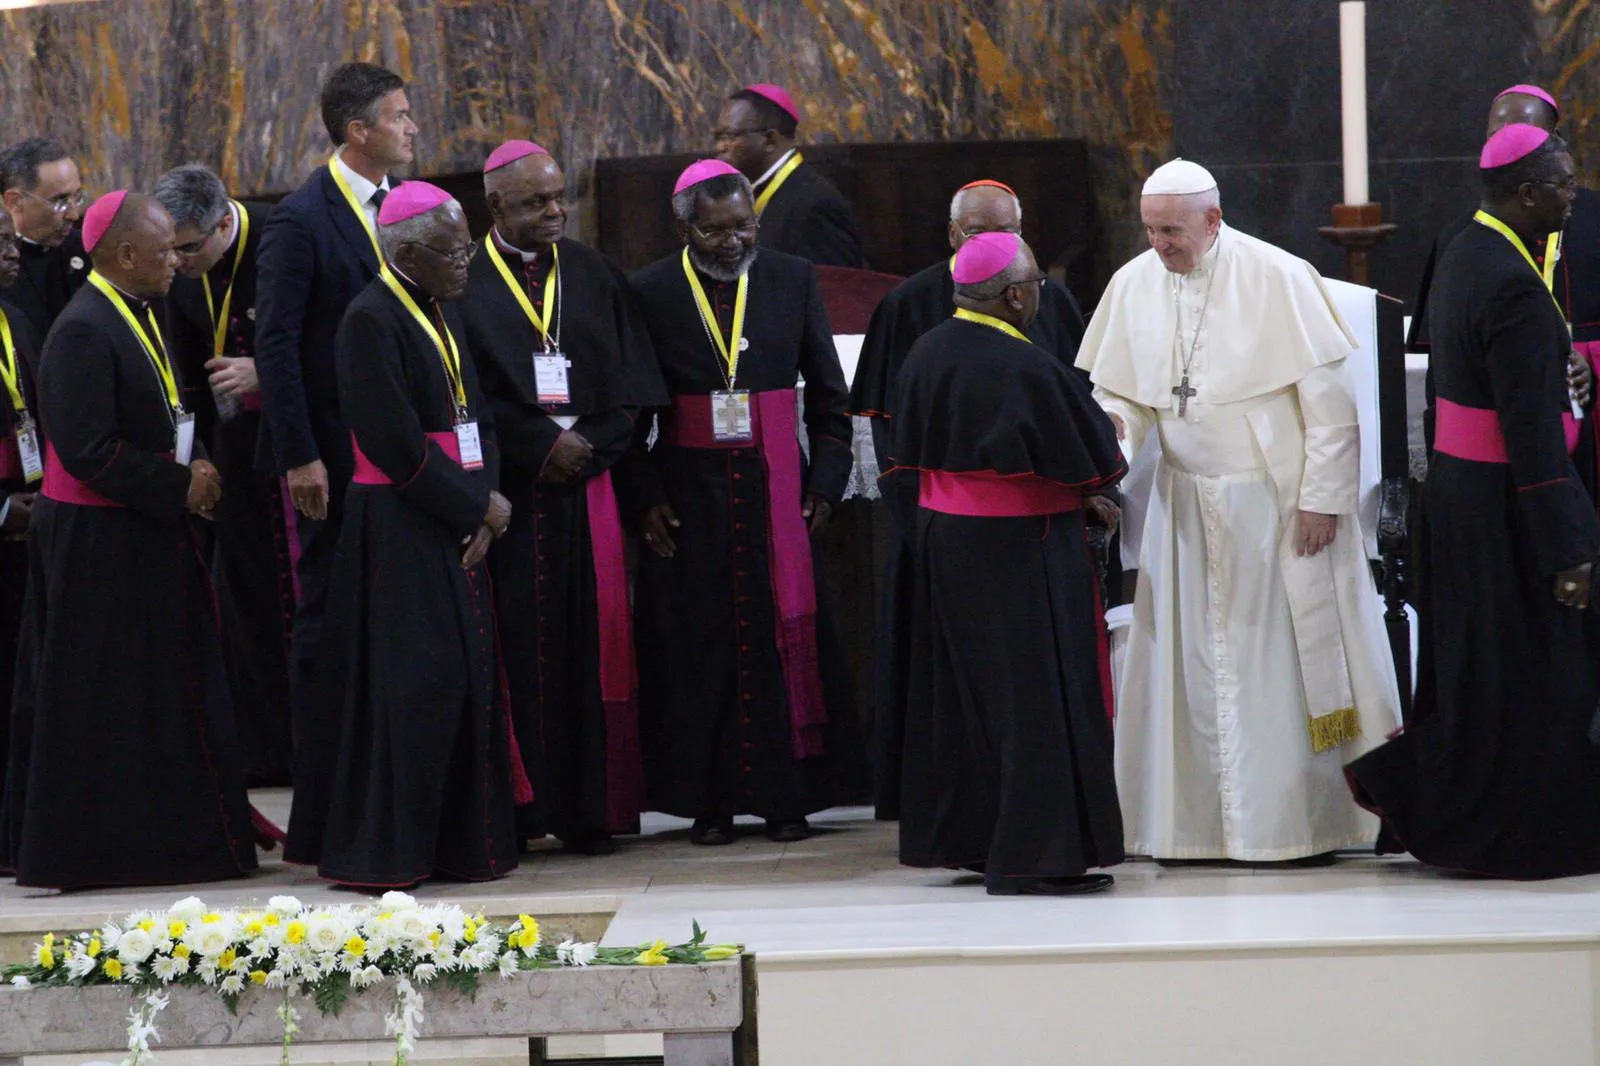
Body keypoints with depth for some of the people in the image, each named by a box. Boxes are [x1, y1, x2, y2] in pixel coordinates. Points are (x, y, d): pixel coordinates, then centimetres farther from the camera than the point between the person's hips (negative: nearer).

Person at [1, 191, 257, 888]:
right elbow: (88, 450, -24)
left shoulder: (135, 318, 12)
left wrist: (195, 469, 2)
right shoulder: (83, 332, -19)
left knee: (161, 691, 12)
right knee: (96, 697, -2)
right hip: (98, 544, -10)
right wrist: (179, 486, -18)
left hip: (142, 538, 10)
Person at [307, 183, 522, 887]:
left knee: (466, 678, 7)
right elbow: (396, 445, -18)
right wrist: (478, 504, -10)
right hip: (400, 530, -8)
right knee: (415, 683, -8)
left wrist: (484, 505, -1)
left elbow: (474, 417, 15)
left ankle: (460, 842, 13)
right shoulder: (371, 320, -13)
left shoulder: (440, 313, 14)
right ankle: (388, 851, -1)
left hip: (457, 525, 8)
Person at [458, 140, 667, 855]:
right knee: (514, 643, -4)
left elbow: (631, 384, 8)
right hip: (506, 493, -3)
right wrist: (540, 445, -11)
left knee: (590, 643, 1)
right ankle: (513, 809, -1)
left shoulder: (593, 276, 12)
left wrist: (586, 446, -7)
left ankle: (588, 808, 5)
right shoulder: (464, 284, 1)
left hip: (585, 486, 3)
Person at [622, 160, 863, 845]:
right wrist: (644, 498, -7)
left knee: (784, 636, 0)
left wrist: (826, 482, 0)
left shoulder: (793, 282, 4)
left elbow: (829, 395, 8)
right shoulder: (649, 293, -1)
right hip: (689, 496, -1)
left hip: (778, 487, 1)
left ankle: (786, 797, 7)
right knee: (698, 646, 1)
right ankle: (709, 803, 8)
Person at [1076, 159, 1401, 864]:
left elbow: (1327, 396, -10)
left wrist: (1321, 496, -12)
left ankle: (1301, 820, 5)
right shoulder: (1133, 285, 2)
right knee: (1195, 664, 5)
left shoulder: (1277, 278, -11)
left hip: (1276, 503, -4)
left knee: (1283, 656, -1)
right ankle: (1202, 819, 10)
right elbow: (1119, 391, 10)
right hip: (1188, 505, 5)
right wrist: (1110, 426, -13)